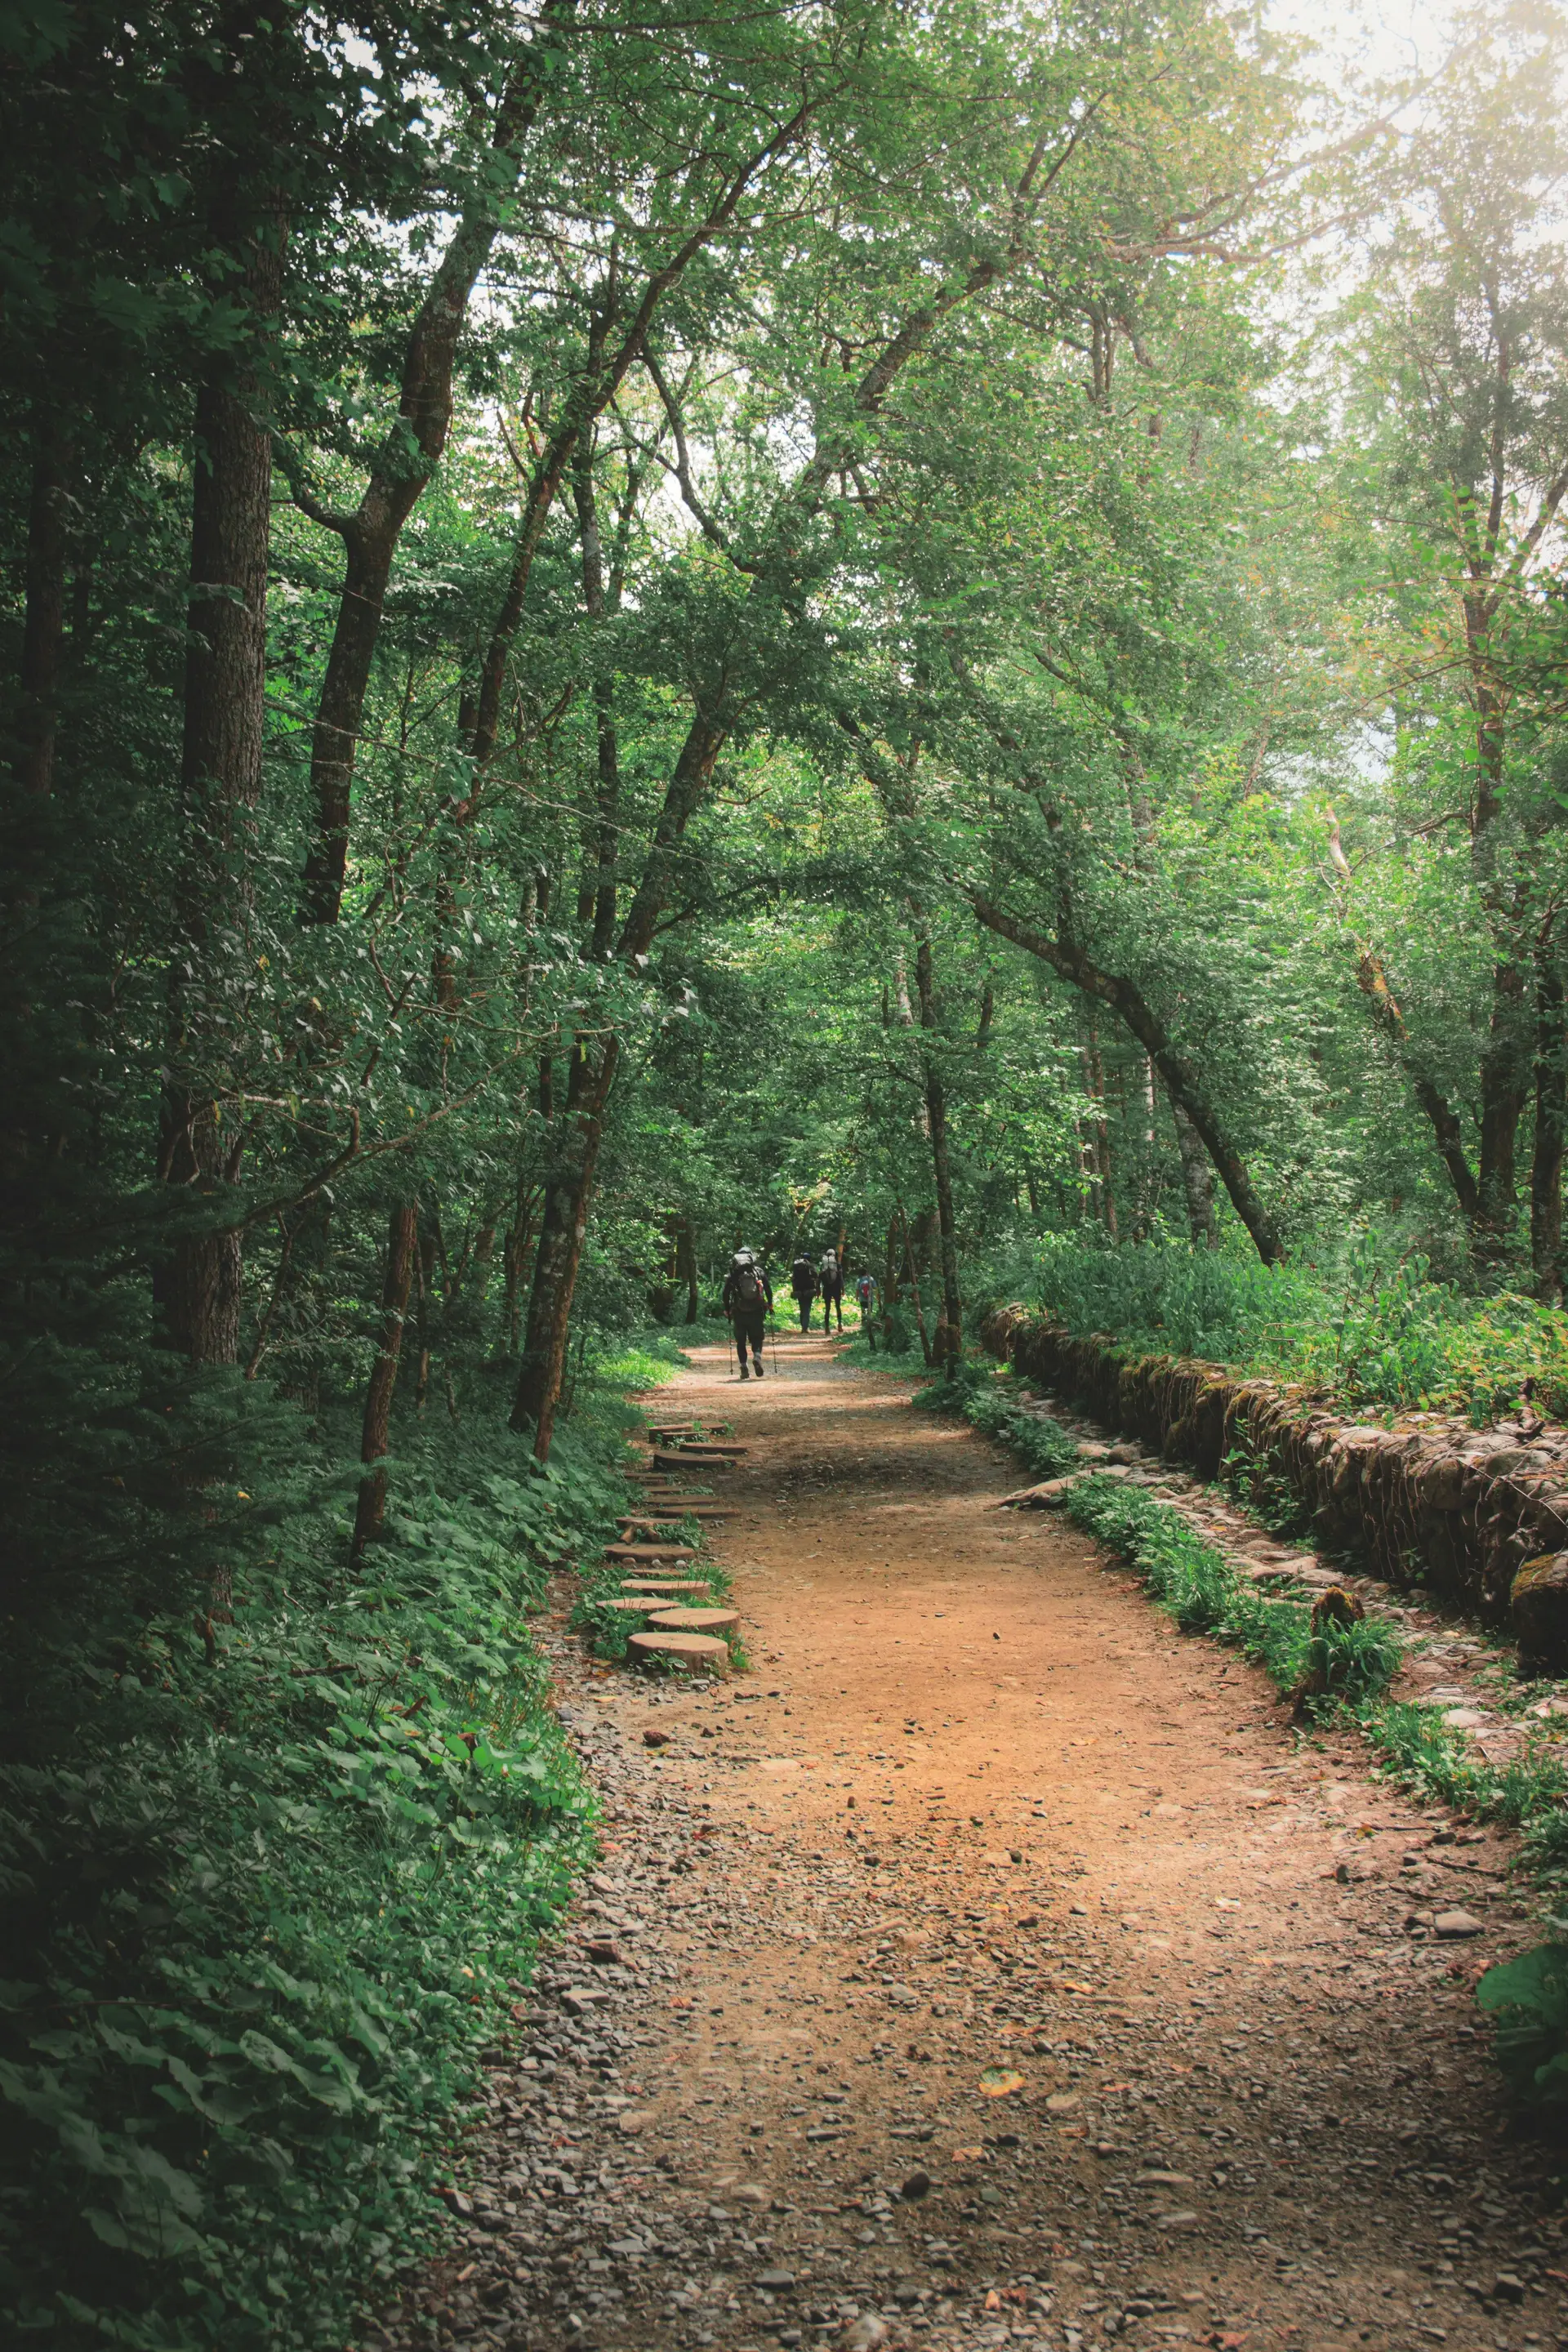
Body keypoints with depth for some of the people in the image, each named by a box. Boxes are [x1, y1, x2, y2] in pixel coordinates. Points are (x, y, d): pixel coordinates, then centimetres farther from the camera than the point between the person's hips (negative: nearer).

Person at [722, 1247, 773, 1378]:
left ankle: (744, 1367, 3)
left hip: (739, 1313, 0)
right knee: (757, 1339, 10)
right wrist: (770, 1305, 14)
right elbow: (769, 1290, 2)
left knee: (741, 1342, 11)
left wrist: (727, 1310, 11)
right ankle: (757, 1356, -19)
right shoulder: (759, 1272, 3)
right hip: (756, 1313, 0)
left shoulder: (732, 1275, 2)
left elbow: (726, 1294, 1)